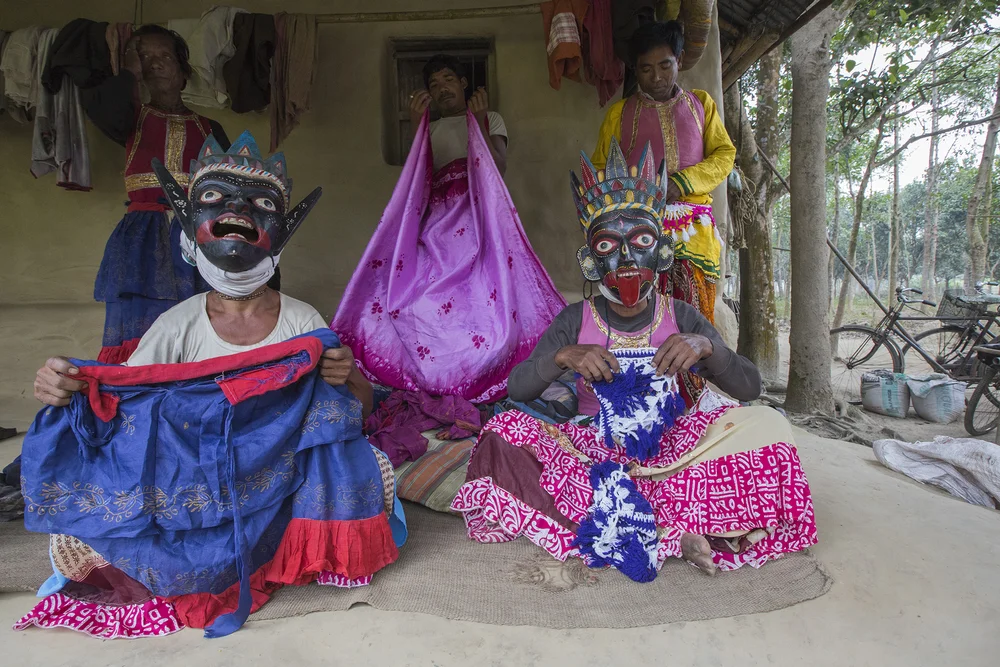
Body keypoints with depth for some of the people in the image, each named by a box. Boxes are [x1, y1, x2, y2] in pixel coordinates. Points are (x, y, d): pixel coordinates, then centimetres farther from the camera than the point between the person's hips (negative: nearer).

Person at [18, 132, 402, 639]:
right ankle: (272, 556, -4)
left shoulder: (301, 321, -4)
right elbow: (116, 403, -4)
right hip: (192, 491, 1)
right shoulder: (179, 325, -3)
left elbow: (361, 407, -2)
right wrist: (69, 391, -26)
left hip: (284, 479, 0)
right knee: (76, 543, -21)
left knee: (376, 470, -24)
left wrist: (348, 379, -25)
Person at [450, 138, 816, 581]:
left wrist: (707, 347, -21)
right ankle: (676, 531, -26)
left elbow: (749, 388, -1)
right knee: (505, 429, -25)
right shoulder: (575, 321, 0)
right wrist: (562, 357, -24)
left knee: (766, 424, -22)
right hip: (594, 447, 0)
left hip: (667, 448, 0)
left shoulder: (681, 319, 2)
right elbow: (517, 389, -4)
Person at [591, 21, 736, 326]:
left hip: (695, 230, 1)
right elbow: (600, 169, 14)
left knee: (696, 311, -6)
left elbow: (725, 155, 11)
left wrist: (680, 183, -7)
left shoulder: (701, 103, 17)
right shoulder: (619, 112, 14)